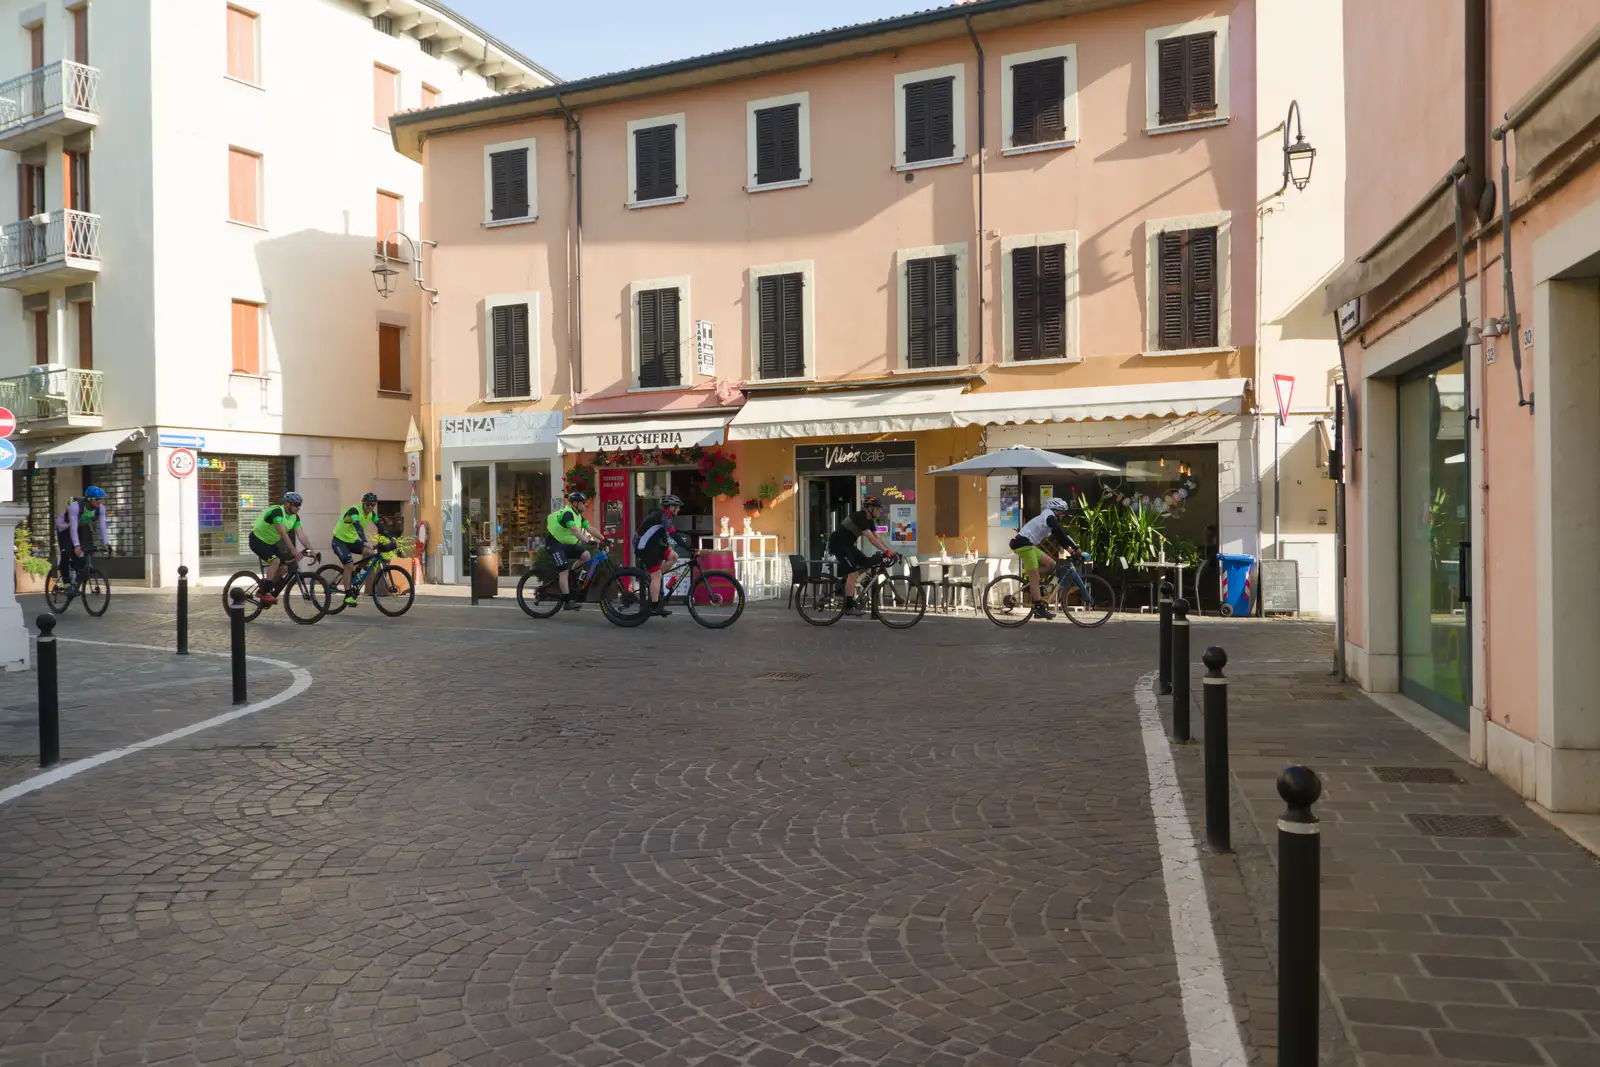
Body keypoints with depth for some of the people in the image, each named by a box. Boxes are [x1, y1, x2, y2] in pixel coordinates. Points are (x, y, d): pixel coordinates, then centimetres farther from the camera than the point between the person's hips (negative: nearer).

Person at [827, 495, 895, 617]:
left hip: (847, 544, 10)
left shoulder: (869, 520, 8)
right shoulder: (860, 517, -22)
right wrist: (887, 552, -31)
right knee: (853, 573, -15)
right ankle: (849, 607, -14)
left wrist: (891, 551, -4)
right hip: (838, 544, -10)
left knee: (867, 564, 6)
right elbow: (871, 539, -28)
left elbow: (878, 538, 6)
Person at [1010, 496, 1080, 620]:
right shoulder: (1049, 517, -8)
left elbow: (1059, 536, 23)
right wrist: (1076, 549, -14)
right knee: (1035, 577, -11)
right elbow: (1062, 534, -15)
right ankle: (1039, 608, -12)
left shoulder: (1047, 518, 23)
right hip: (1023, 544, -10)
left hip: (1028, 545, 10)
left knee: (1051, 563, 10)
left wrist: (1070, 550, 16)